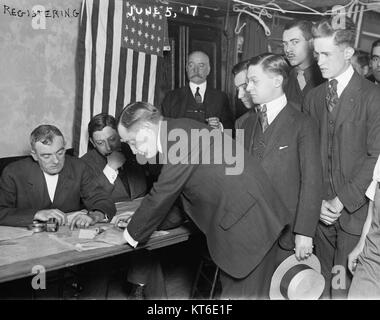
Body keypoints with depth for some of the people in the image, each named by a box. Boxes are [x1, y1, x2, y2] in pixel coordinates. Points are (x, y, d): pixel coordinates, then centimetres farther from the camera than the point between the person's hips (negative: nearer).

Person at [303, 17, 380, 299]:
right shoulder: (313, 97, 9)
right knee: (323, 281, 11)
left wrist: (342, 201, -13)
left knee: (348, 286, 2)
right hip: (322, 210, 4)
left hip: (356, 210, -4)